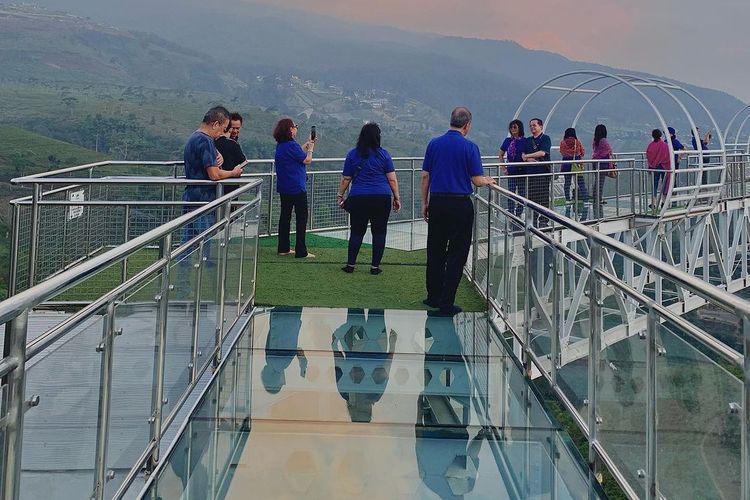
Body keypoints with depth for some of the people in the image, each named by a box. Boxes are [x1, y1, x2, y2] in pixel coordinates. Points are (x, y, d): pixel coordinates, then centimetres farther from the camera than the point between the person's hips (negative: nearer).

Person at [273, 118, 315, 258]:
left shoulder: (280, 145, 8)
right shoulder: (291, 145, -19)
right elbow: (307, 160, -13)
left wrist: (307, 144, 20)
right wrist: (310, 148, 4)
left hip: (283, 187, 9)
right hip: (297, 188, -9)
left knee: (285, 216, 14)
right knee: (302, 217, -1)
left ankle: (283, 248, 18)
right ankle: (301, 251, -2)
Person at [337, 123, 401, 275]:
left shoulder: (353, 154, 4)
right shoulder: (383, 154, 1)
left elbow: (345, 179, 5)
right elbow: (392, 179, 0)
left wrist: (340, 195, 15)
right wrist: (397, 198, 6)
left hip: (358, 199, 1)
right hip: (381, 199, -1)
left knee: (357, 232, 9)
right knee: (379, 232, 5)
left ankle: (350, 264, 9)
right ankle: (375, 266, 5)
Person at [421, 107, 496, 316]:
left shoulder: (434, 144, 4)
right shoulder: (469, 147, -9)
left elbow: (425, 176, 6)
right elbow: (477, 181, -9)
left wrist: (424, 203, 14)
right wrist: (488, 181, 13)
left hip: (437, 203, 4)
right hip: (460, 205, -4)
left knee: (435, 251, 15)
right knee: (456, 254, 3)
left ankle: (433, 296, 21)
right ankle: (446, 303, 1)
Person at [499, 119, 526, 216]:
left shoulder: (524, 141, -4)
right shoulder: (508, 141, 4)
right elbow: (501, 155, 14)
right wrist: (503, 168, 9)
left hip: (522, 171, -2)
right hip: (511, 171, 2)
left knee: (522, 194, 4)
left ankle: (519, 214, 14)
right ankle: (511, 214, 8)